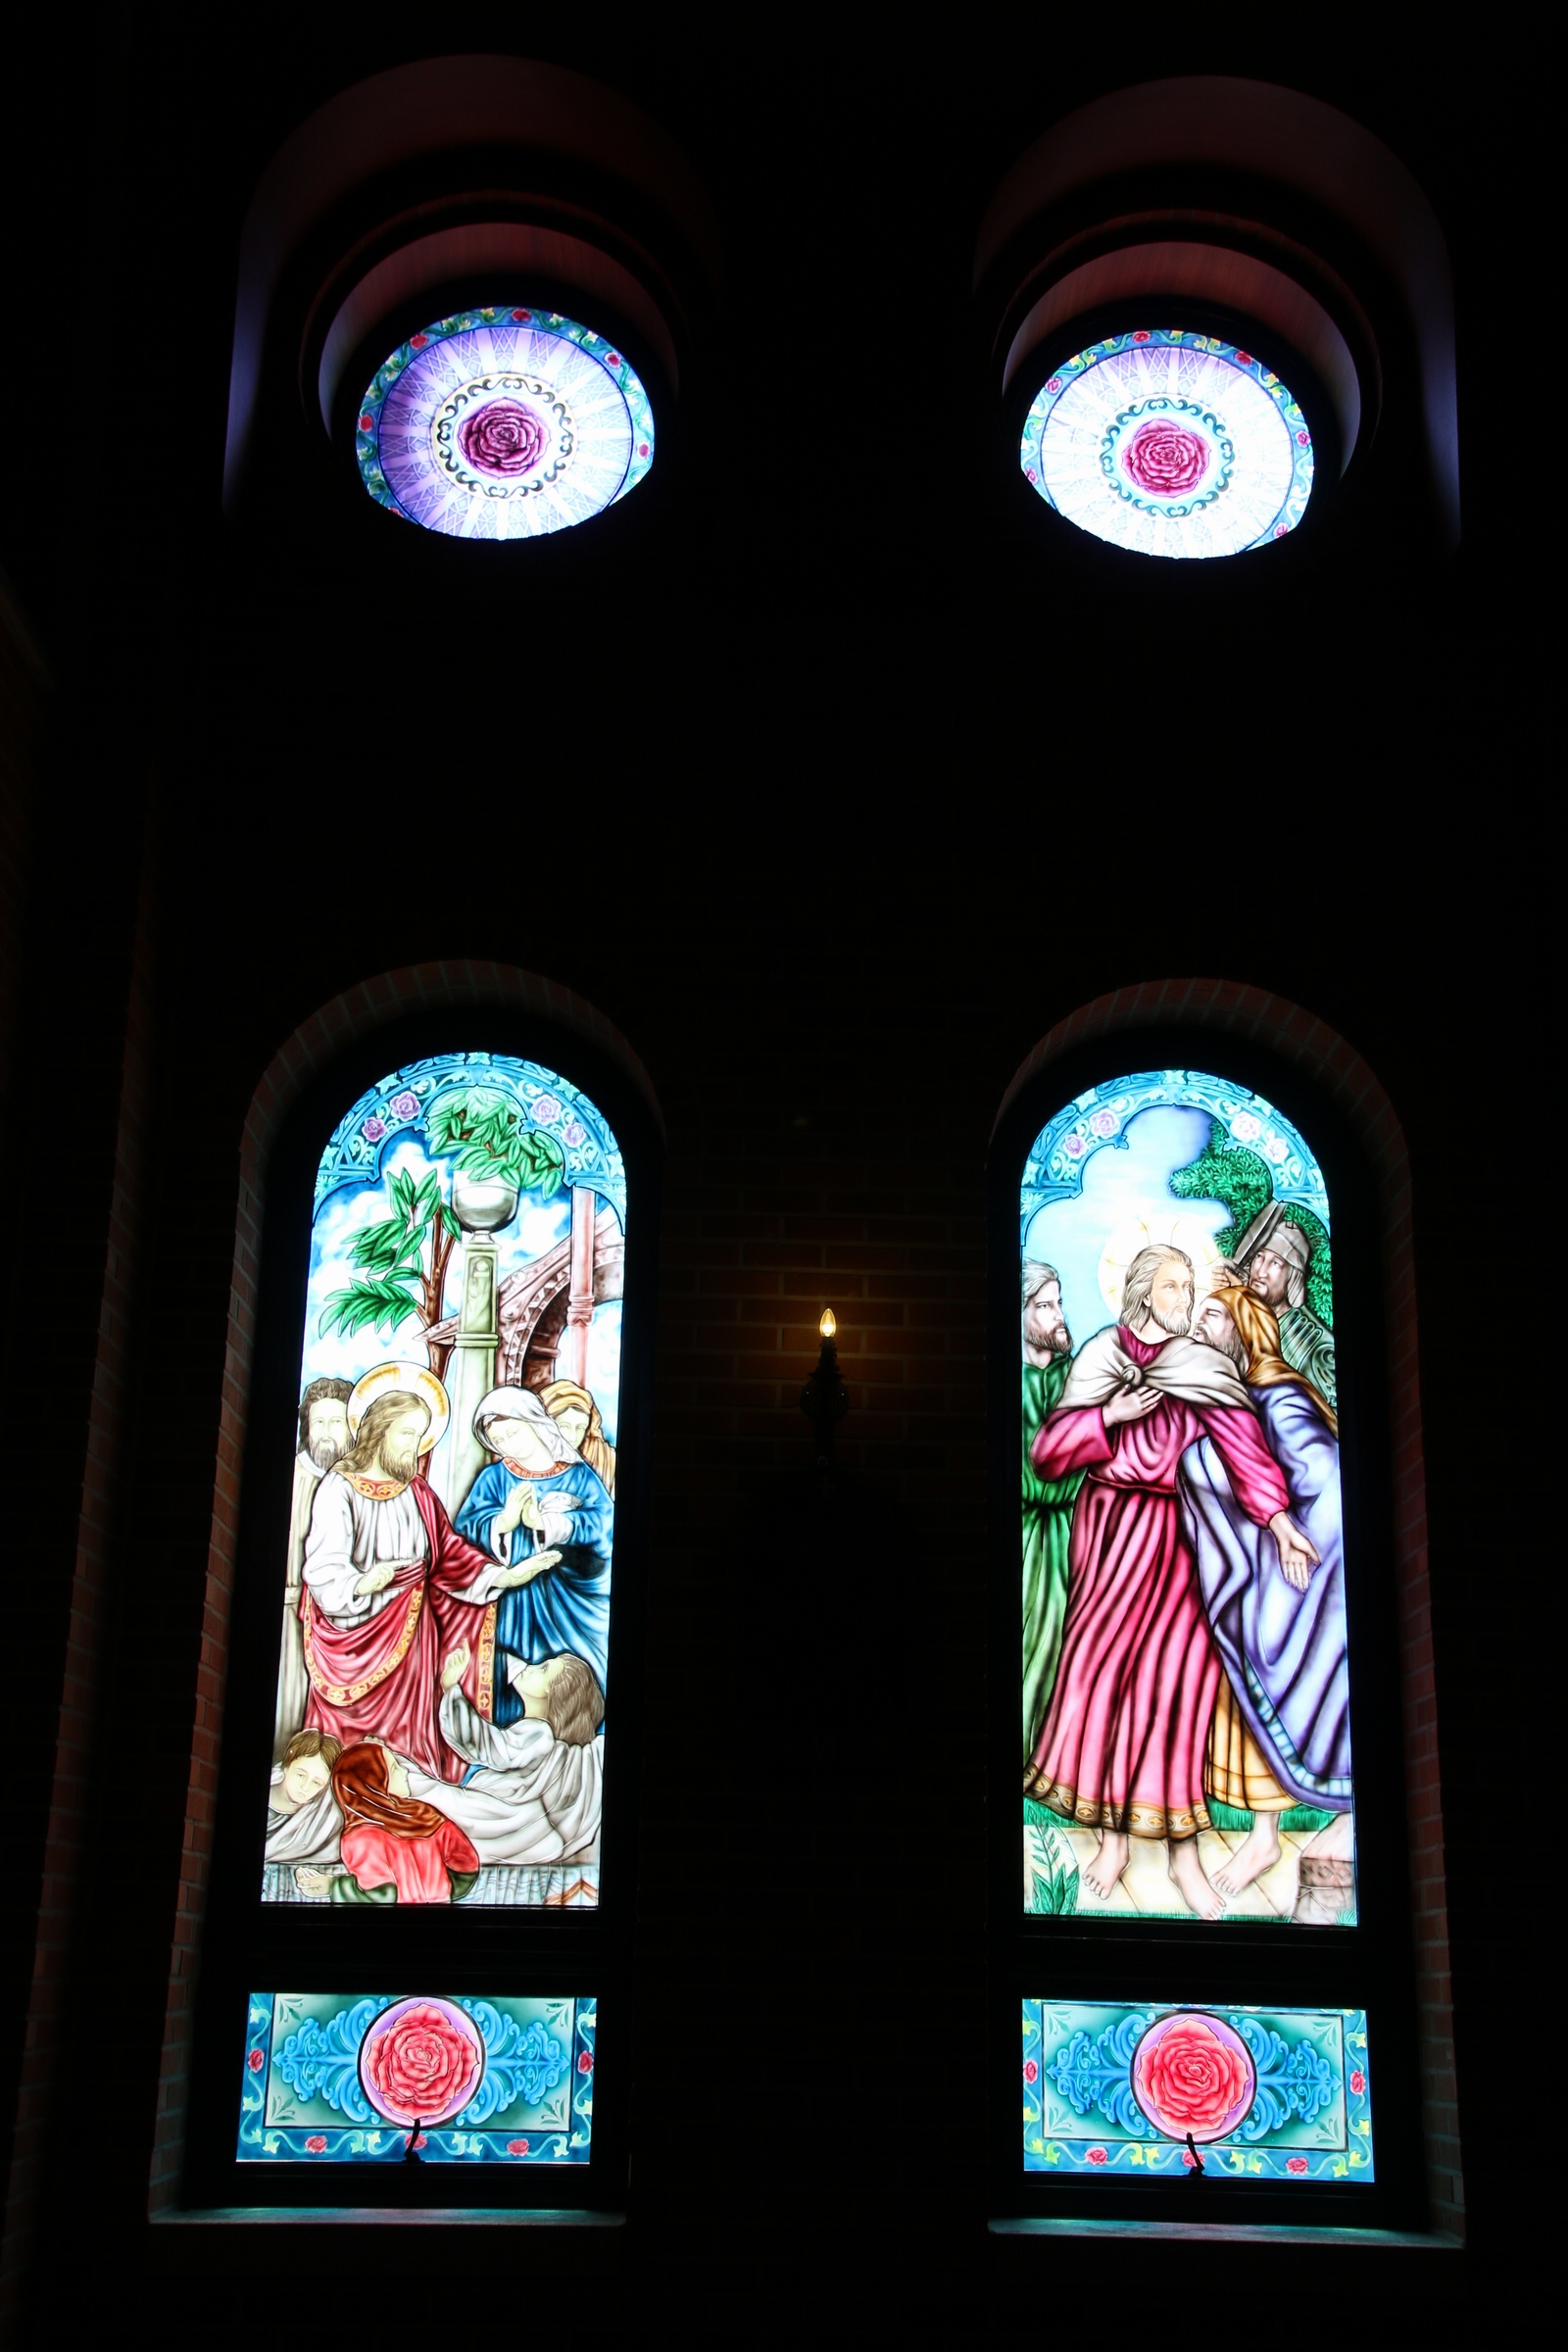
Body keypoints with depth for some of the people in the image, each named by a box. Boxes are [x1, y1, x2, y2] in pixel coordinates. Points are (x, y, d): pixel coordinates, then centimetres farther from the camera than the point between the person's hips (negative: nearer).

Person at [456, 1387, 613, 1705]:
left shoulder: (578, 1475, 5)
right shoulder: (494, 1477, 7)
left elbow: (601, 1522, -9)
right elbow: (468, 1527, -5)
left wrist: (546, 1522, -20)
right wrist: (504, 1522, -24)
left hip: (573, 1595, -1)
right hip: (513, 1596, 1)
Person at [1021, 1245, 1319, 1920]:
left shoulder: (1201, 1366, 3)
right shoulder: (1099, 1358, 5)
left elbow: (1241, 1436, -12)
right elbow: (1049, 1452, 2)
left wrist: (1278, 1517, -23)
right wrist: (1109, 1417, -12)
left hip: (1173, 1528, -1)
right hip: (1109, 1523, 1)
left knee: (1180, 1658, -13)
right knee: (1102, 1657, -4)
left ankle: (1181, 1846, -8)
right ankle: (1113, 1831, 6)